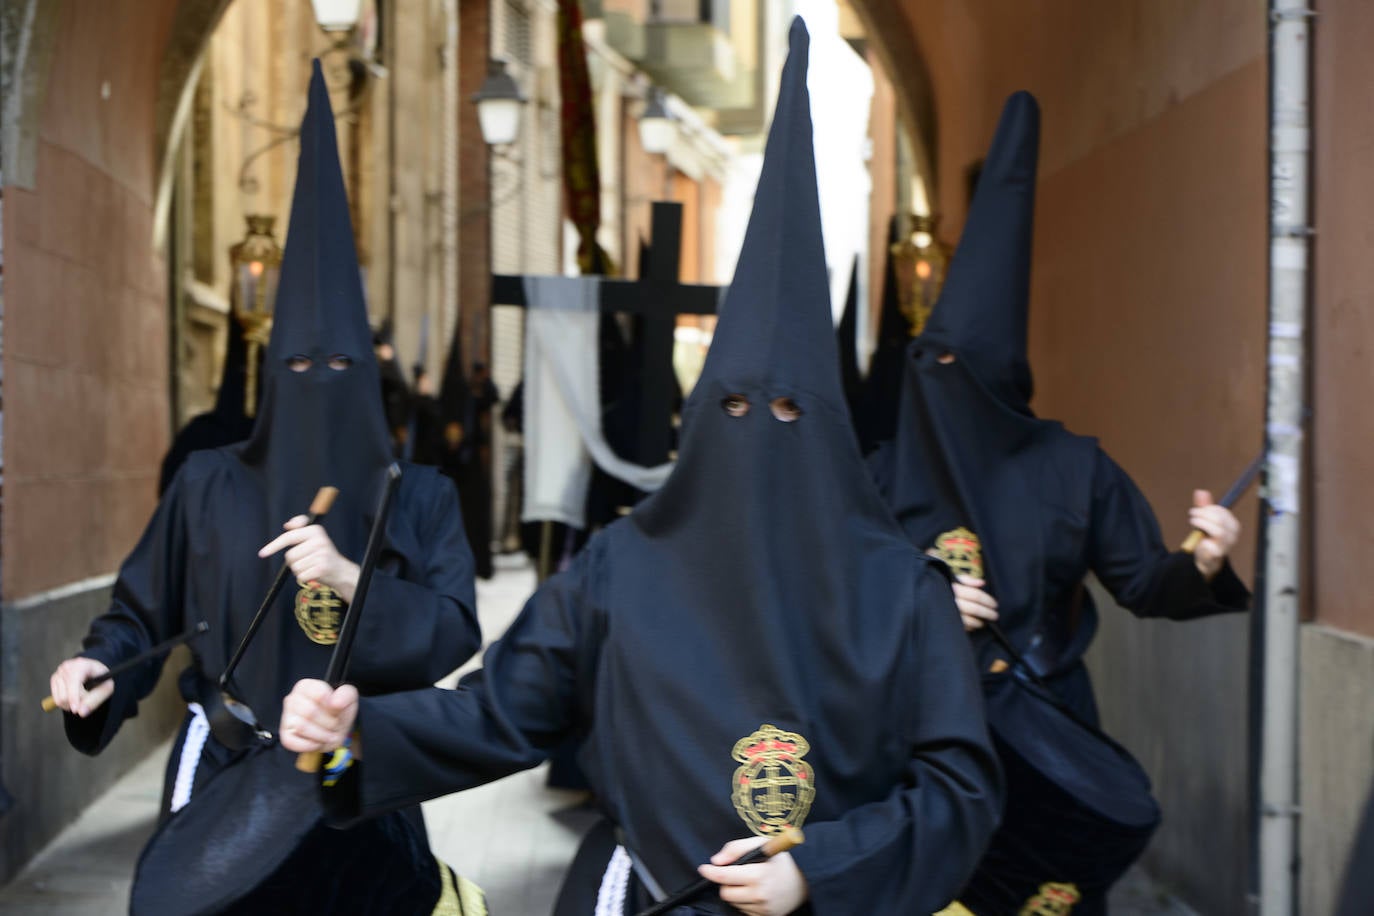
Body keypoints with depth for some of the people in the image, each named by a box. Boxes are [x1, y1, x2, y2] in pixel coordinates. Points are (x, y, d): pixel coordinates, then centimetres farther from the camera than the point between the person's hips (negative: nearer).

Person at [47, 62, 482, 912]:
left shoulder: (419, 497, 0)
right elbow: (144, 610, 5)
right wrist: (101, 665, -15)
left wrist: (351, 579, -22)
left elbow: (456, 629, -10)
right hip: (228, 776, 0)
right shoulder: (209, 485, 0)